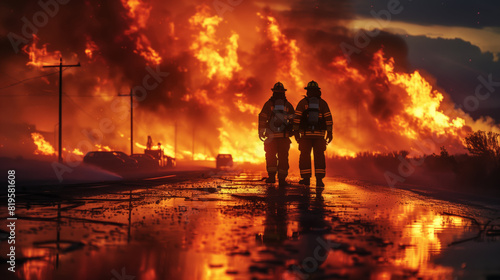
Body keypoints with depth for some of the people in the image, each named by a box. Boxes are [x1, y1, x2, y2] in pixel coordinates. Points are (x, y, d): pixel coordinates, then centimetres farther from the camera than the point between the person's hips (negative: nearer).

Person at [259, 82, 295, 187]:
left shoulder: (268, 104, 3)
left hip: (271, 136, 0)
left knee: (270, 156, 6)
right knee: (283, 157, 1)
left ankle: (271, 175, -3)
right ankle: (282, 178, -1)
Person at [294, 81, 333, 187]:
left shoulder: (303, 102, 1)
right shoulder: (323, 103, 5)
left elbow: (297, 118, -4)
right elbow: (328, 118, 1)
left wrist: (296, 132, -1)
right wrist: (329, 133, 4)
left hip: (306, 134, -1)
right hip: (319, 134, 1)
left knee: (305, 156, 6)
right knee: (319, 156, 2)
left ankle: (306, 178, 2)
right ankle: (319, 179, -5)